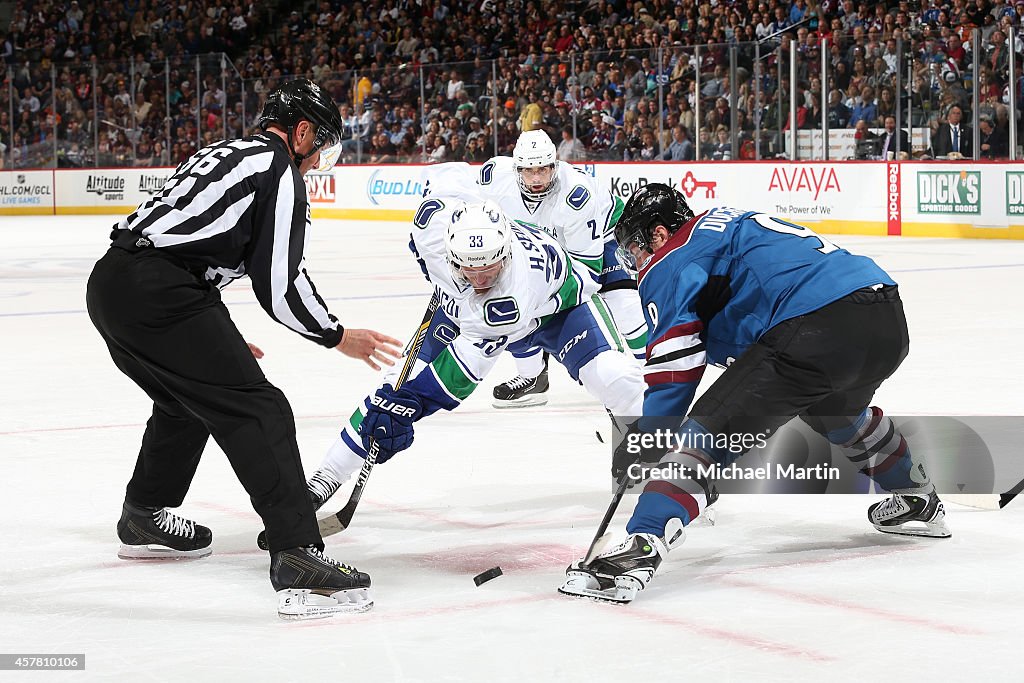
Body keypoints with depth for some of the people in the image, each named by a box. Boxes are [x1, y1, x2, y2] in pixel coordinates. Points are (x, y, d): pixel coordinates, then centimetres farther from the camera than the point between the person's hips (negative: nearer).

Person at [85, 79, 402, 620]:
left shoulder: (222, 153, 27)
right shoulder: (280, 171, -1)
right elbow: (279, 286, -6)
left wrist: (218, 340, 36)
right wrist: (339, 338, 8)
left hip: (110, 279, 10)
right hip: (156, 297, -10)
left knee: (189, 401, 30)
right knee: (257, 411, -9)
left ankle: (144, 519, 47)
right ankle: (298, 561, -19)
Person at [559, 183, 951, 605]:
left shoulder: (671, 259, 9)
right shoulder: (735, 226, 36)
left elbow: (677, 351, -3)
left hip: (816, 329, -9)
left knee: (709, 431, -7)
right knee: (837, 410, 39)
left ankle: (643, 546, -24)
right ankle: (919, 504, 53)